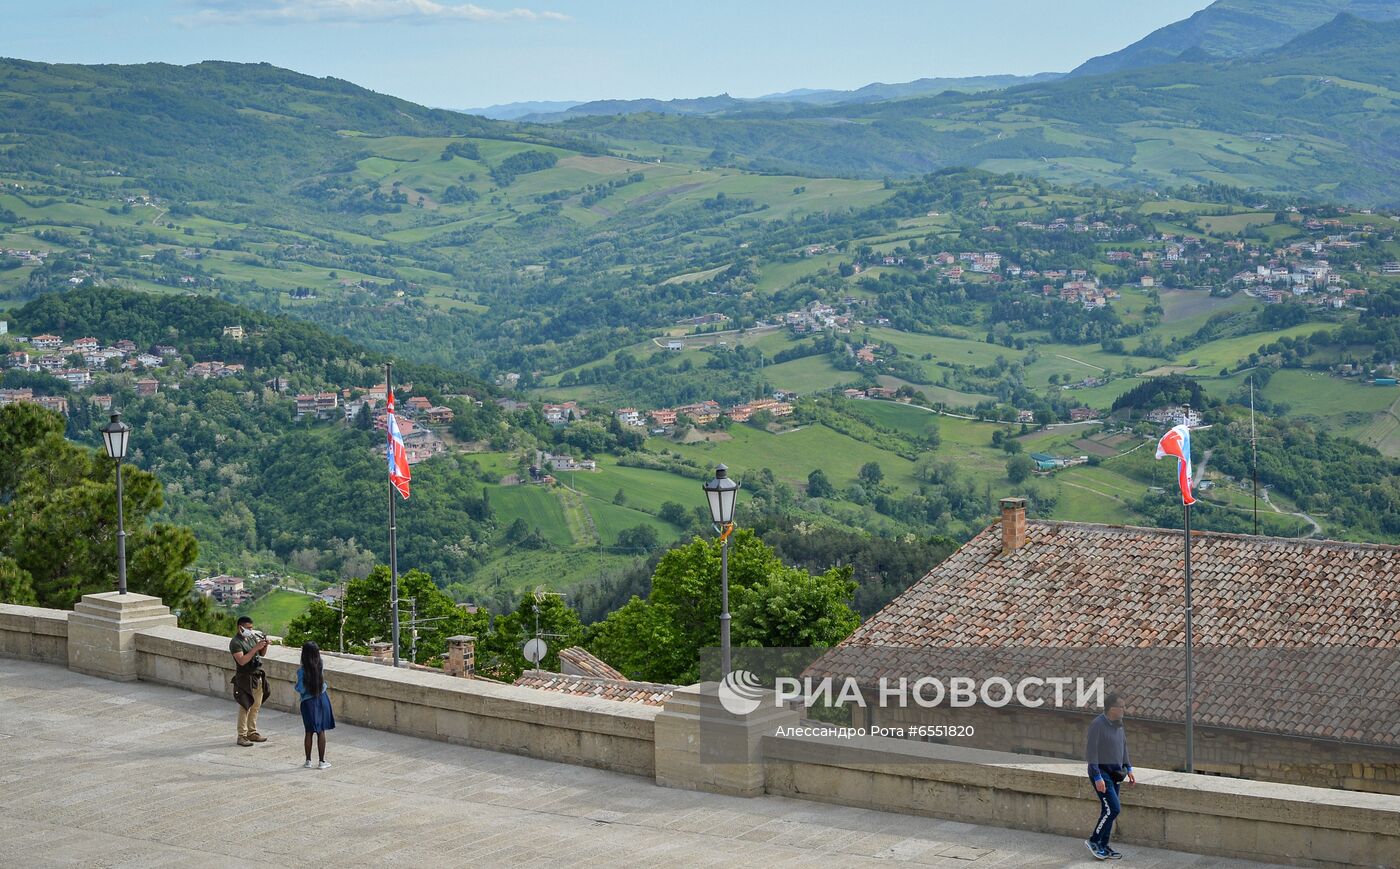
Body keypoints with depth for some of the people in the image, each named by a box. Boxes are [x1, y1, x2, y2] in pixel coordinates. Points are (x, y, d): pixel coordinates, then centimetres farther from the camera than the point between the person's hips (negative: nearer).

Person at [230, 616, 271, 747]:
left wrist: (265, 645, -2)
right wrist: (255, 649, -27)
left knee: (255, 707, 11)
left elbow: (262, 653, 18)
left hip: (258, 677, 7)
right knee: (245, 708, -5)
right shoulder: (235, 642, -14)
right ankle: (242, 736, -1)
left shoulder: (252, 637, 9)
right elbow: (242, 661, -24)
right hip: (245, 679, -7)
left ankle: (252, 733, 20)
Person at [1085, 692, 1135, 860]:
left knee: (1108, 810, 10)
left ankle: (1103, 846, 17)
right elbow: (1092, 752, -19)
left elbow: (1123, 747, 20)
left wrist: (1129, 769, 14)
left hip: (1114, 773, 8)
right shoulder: (1097, 725, -18)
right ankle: (1093, 840, 1)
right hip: (1101, 772, -8)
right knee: (1113, 809, -12)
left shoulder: (1118, 724, 8)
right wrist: (1098, 777, -21)